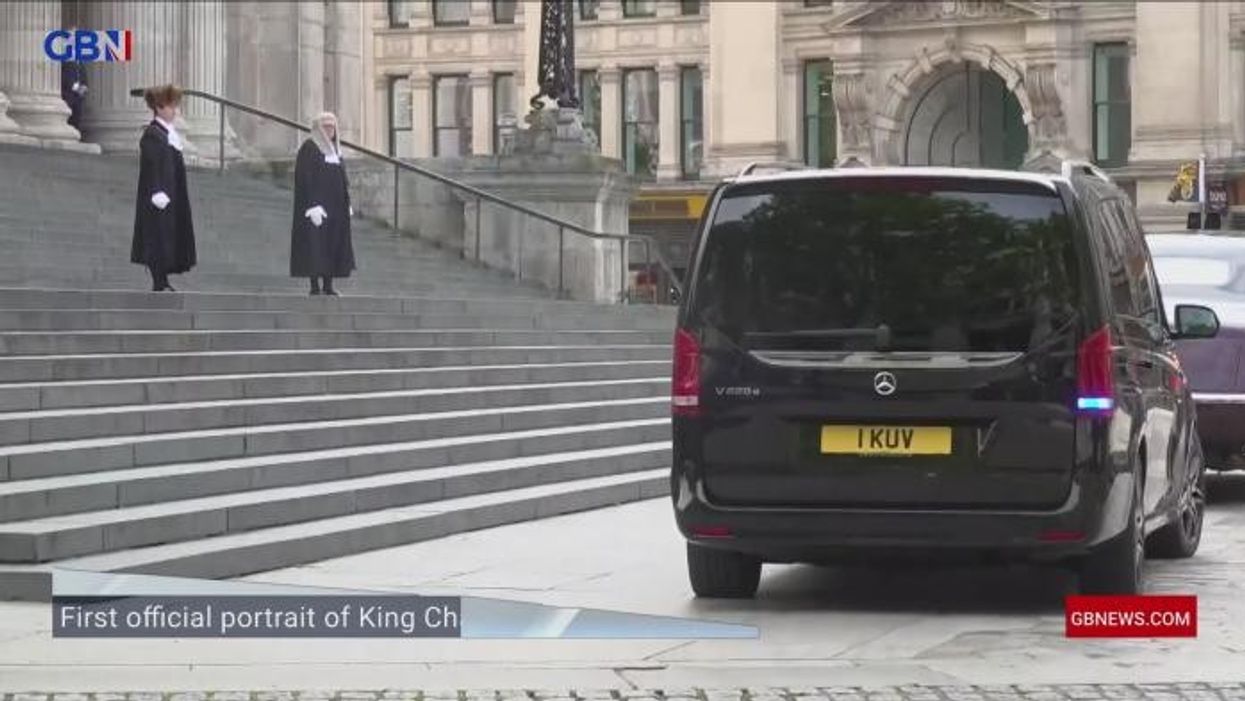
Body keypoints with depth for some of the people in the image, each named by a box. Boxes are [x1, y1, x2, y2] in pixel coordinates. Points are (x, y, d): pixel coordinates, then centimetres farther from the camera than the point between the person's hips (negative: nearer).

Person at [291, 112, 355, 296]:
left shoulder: (334, 149, 17)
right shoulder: (309, 148, -7)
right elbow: (305, 179, -14)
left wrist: (347, 204, 13)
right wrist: (313, 206, -22)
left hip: (336, 206, 8)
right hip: (317, 203, -8)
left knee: (334, 244, 5)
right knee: (315, 244, -8)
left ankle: (328, 286, 8)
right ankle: (315, 286, -7)